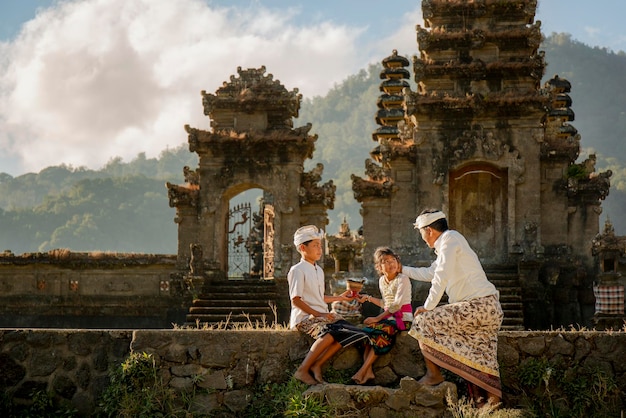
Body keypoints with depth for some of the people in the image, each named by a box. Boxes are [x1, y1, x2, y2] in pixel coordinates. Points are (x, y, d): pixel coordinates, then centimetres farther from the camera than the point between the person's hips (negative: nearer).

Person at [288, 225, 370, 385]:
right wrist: (317, 314, -19)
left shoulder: (319, 270, 21)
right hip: (304, 317, -8)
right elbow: (296, 300, -13)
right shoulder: (298, 270, -6)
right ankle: (303, 370, -32)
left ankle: (317, 365, -18)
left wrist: (340, 297, 26)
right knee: (330, 332, -35)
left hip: (321, 315, 8)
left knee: (347, 332, -18)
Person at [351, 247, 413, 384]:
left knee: (377, 331, -29)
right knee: (367, 330, -18)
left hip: (403, 318, -7)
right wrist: (368, 298, 17)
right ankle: (368, 370, -26)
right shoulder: (382, 281, 13)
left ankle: (363, 370, -26)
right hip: (389, 317, 7)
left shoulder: (402, 279, -9)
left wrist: (378, 318, -22)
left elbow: (397, 304, -18)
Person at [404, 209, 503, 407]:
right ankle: (493, 401, 5)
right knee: (482, 360, 8)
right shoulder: (447, 243, 24)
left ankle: (434, 374, 2)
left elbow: (441, 277, -14)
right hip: (489, 309, 10)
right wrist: (402, 269, 46)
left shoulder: (450, 238, -6)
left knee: (423, 321, -5)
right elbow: (429, 273, 39)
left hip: (477, 306, -10)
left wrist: (428, 307, -7)